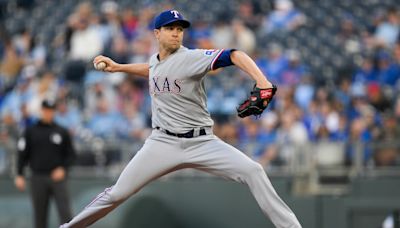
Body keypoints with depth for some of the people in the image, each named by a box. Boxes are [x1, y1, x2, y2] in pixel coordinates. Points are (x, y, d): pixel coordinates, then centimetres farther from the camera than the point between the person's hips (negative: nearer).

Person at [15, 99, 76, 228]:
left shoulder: (62, 132, 7)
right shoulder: (31, 131, 7)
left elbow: (71, 154, 9)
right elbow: (23, 154, 6)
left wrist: (63, 168, -8)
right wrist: (19, 175, -1)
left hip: (57, 177, 0)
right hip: (38, 178, 1)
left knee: (65, 212, -10)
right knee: (39, 214, 3)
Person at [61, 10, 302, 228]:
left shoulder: (191, 58, -13)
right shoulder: (155, 60, 7)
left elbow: (233, 55, -28)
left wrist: (262, 82, -43)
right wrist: (118, 67, 28)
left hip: (201, 143, -4)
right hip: (163, 143, 4)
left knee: (252, 171, -23)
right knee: (118, 193, -1)